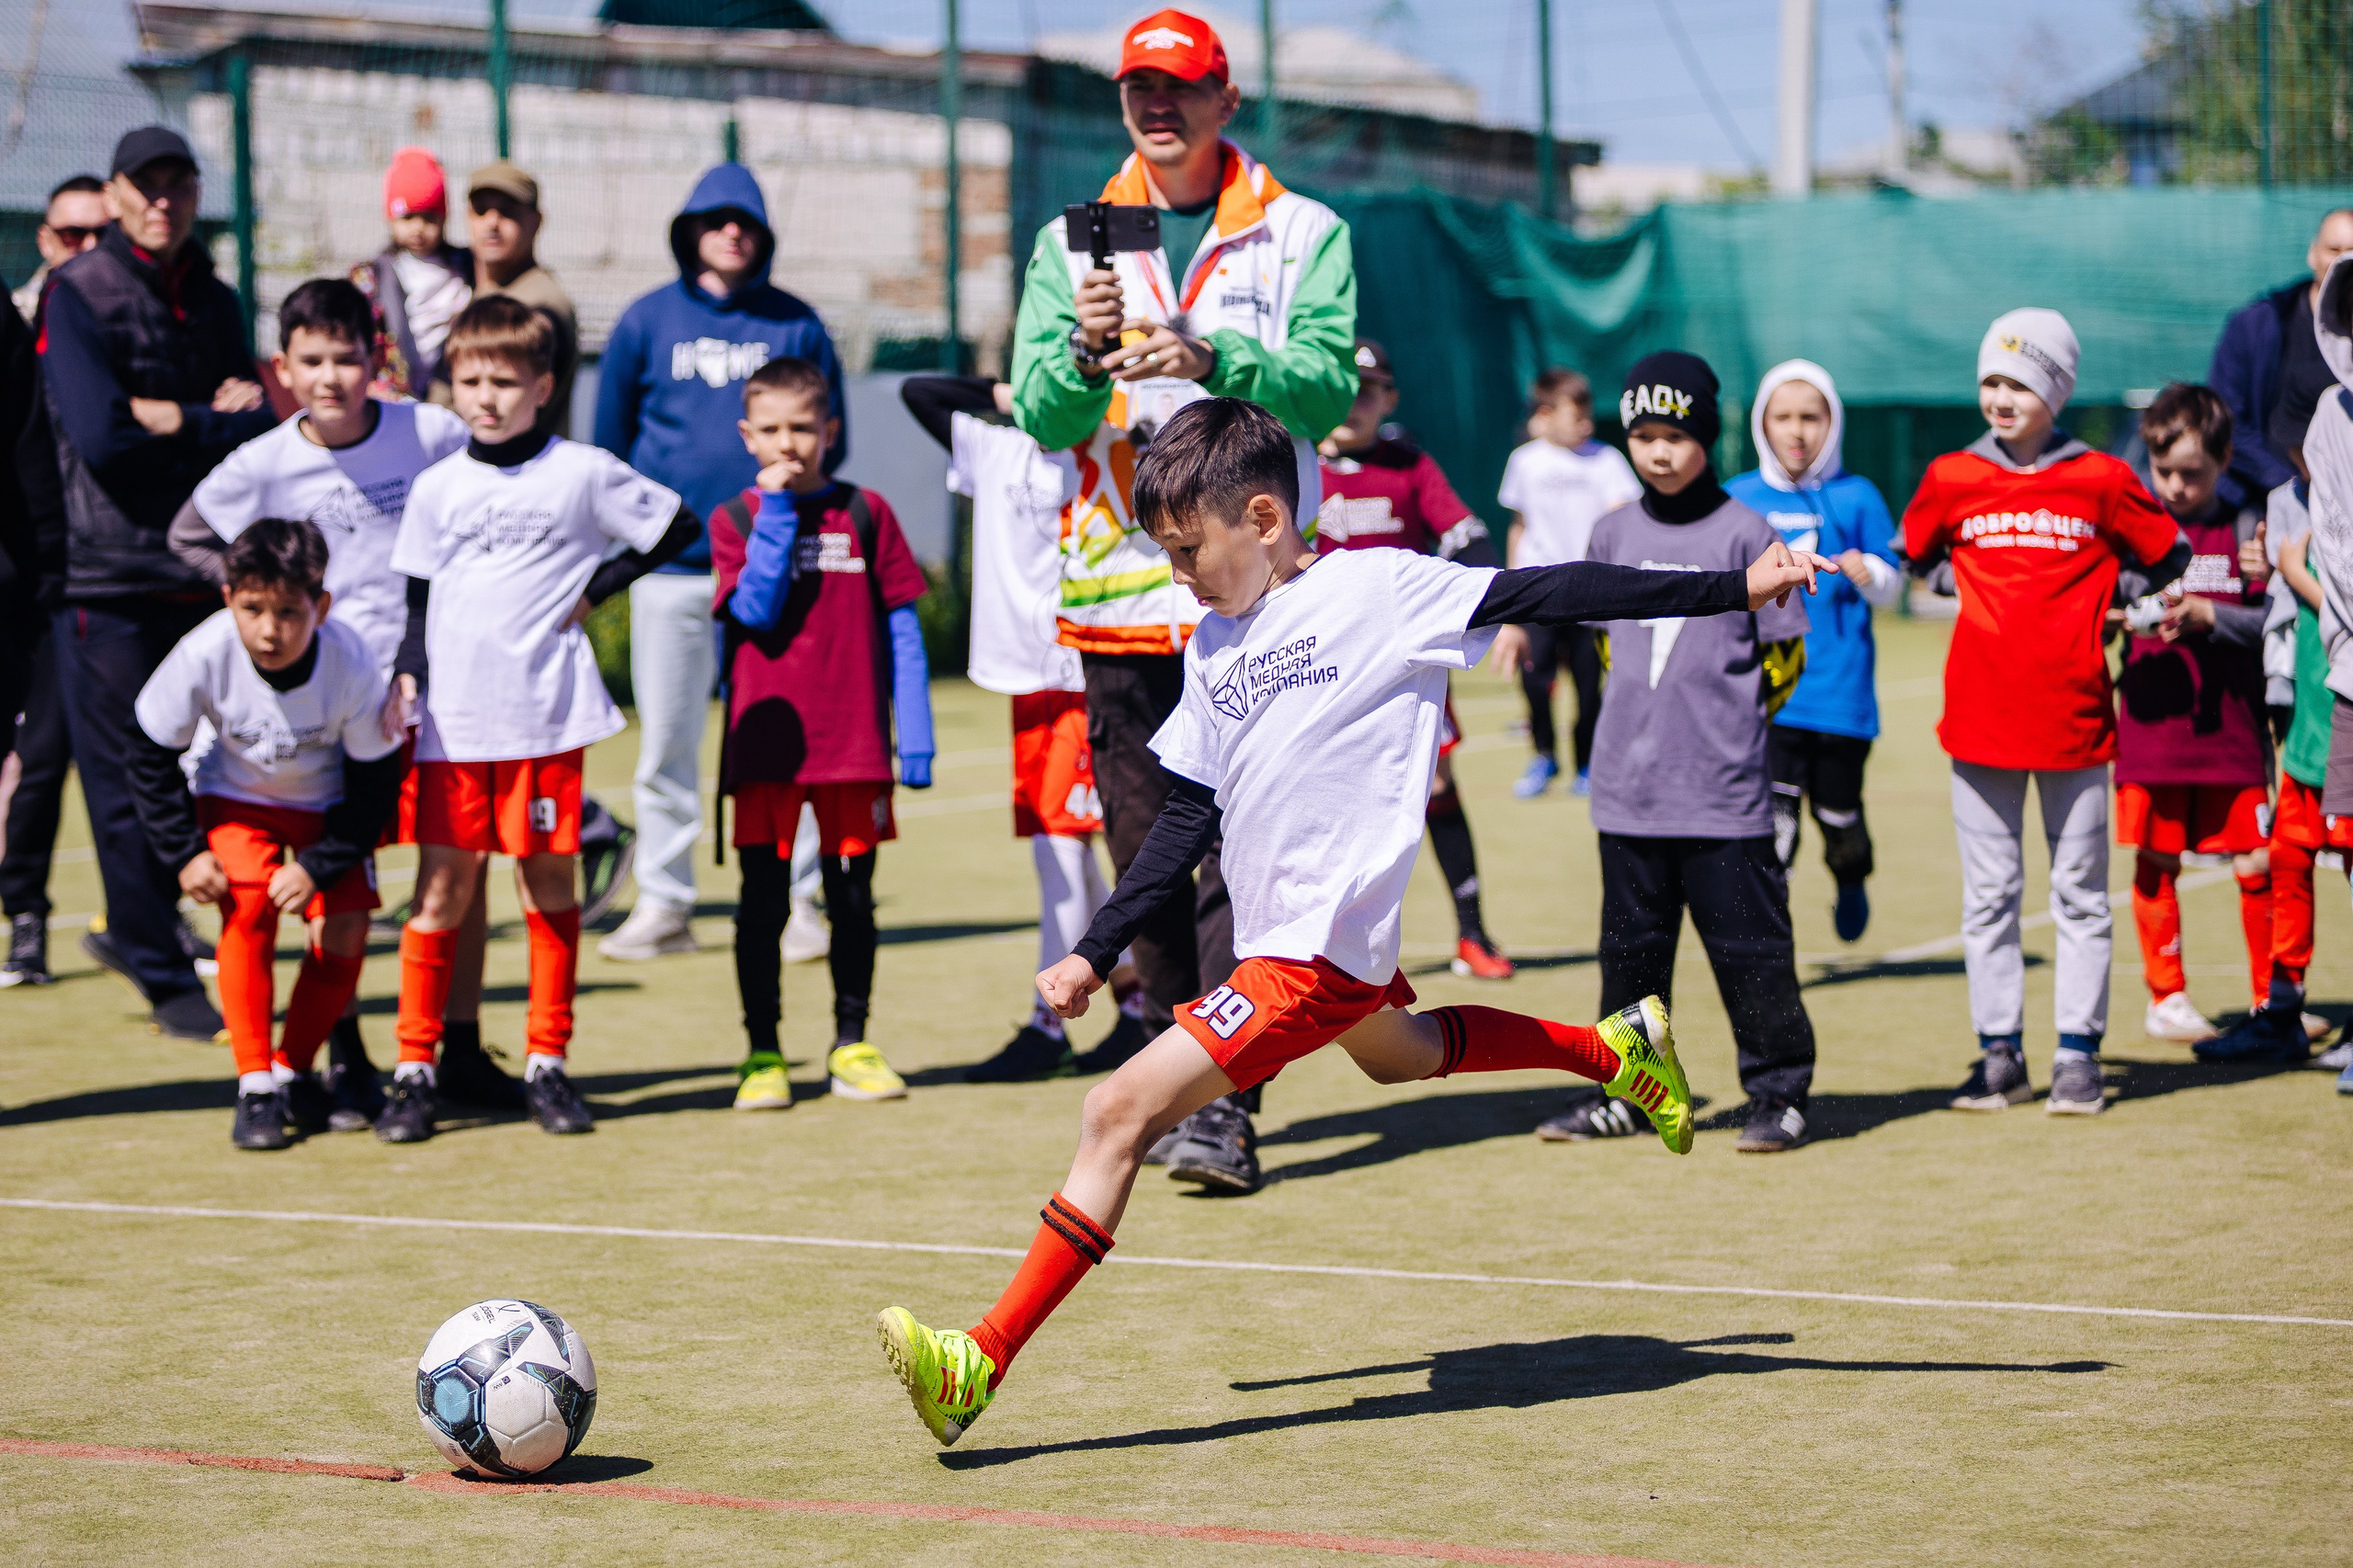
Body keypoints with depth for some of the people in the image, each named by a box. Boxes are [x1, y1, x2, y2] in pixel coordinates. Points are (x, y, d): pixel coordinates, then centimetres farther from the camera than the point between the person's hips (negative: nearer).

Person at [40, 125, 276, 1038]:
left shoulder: (214, 302, 14)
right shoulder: (78, 293, -3)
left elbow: (261, 429, 6)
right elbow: (100, 434, -14)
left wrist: (165, 417, -9)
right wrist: (213, 419, -4)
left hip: (201, 572, 5)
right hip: (106, 575, -5)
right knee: (126, 782, -3)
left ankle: (136, 933, 24)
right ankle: (166, 980, 5)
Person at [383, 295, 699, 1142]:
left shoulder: (582, 473, 2)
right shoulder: (436, 488, 9)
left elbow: (678, 525, 8)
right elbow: (419, 597, 13)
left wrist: (598, 587, 2)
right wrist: (409, 673, -2)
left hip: (545, 713, -1)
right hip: (451, 718, 1)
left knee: (548, 884, 4)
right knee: (441, 890, -2)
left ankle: (547, 1064, 14)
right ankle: (414, 1071, 3)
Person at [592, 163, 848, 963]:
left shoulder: (796, 325, 7)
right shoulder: (646, 322, 8)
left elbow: (828, 440, 10)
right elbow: (611, 438, 12)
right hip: (671, 565, 1)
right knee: (665, 741, 4)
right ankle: (663, 904, 11)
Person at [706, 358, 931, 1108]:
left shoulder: (865, 514, 4)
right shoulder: (734, 520, 2)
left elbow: (900, 629, 4)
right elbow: (756, 611, -13)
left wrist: (915, 735, -1)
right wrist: (777, 512, -15)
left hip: (854, 741, 1)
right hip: (766, 740, -1)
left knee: (852, 896, 8)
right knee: (763, 899, 1)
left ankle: (851, 1046, 18)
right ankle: (763, 1053, 9)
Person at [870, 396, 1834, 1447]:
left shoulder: (1378, 589, -10)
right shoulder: (1212, 645, 11)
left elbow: (1547, 596, -11)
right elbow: (1189, 817, 18)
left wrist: (1734, 589, -14)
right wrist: (1093, 955, 15)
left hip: (1318, 950, -10)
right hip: (1275, 936, 10)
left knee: (1121, 1109, -16)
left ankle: (982, 1363, -14)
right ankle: (1616, 1049, 49)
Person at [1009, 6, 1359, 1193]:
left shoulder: (1302, 235, 5)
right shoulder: (1072, 245, 12)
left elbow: (1327, 385, -9)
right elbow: (1040, 415, 2)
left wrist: (1212, 359, -25)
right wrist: (1088, 355, -19)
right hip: (1119, 587, 3)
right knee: (1146, 849, 7)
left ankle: (1225, 1100, -14)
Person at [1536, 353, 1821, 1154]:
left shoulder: (1744, 534, -5)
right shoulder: (1612, 534, 7)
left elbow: (1785, 653, 1)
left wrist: (1727, 722, 1)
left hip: (1723, 790, -4)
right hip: (1627, 787, 5)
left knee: (1747, 943, -1)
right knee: (1630, 944, 12)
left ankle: (1779, 1093, 7)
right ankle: (1624, 1089, 22)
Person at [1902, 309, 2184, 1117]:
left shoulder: (2101, 481, -2)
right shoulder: (1951, 479, 3)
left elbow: (2169, 562, 9)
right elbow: (1912, 559, 18)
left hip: (2074, 715, -2)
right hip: (1981, 716, 2)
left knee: (2079, 893, 5)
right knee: (1988, 895, 6)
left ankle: (2079, 1053, 10)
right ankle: (2000, 1055, 12)